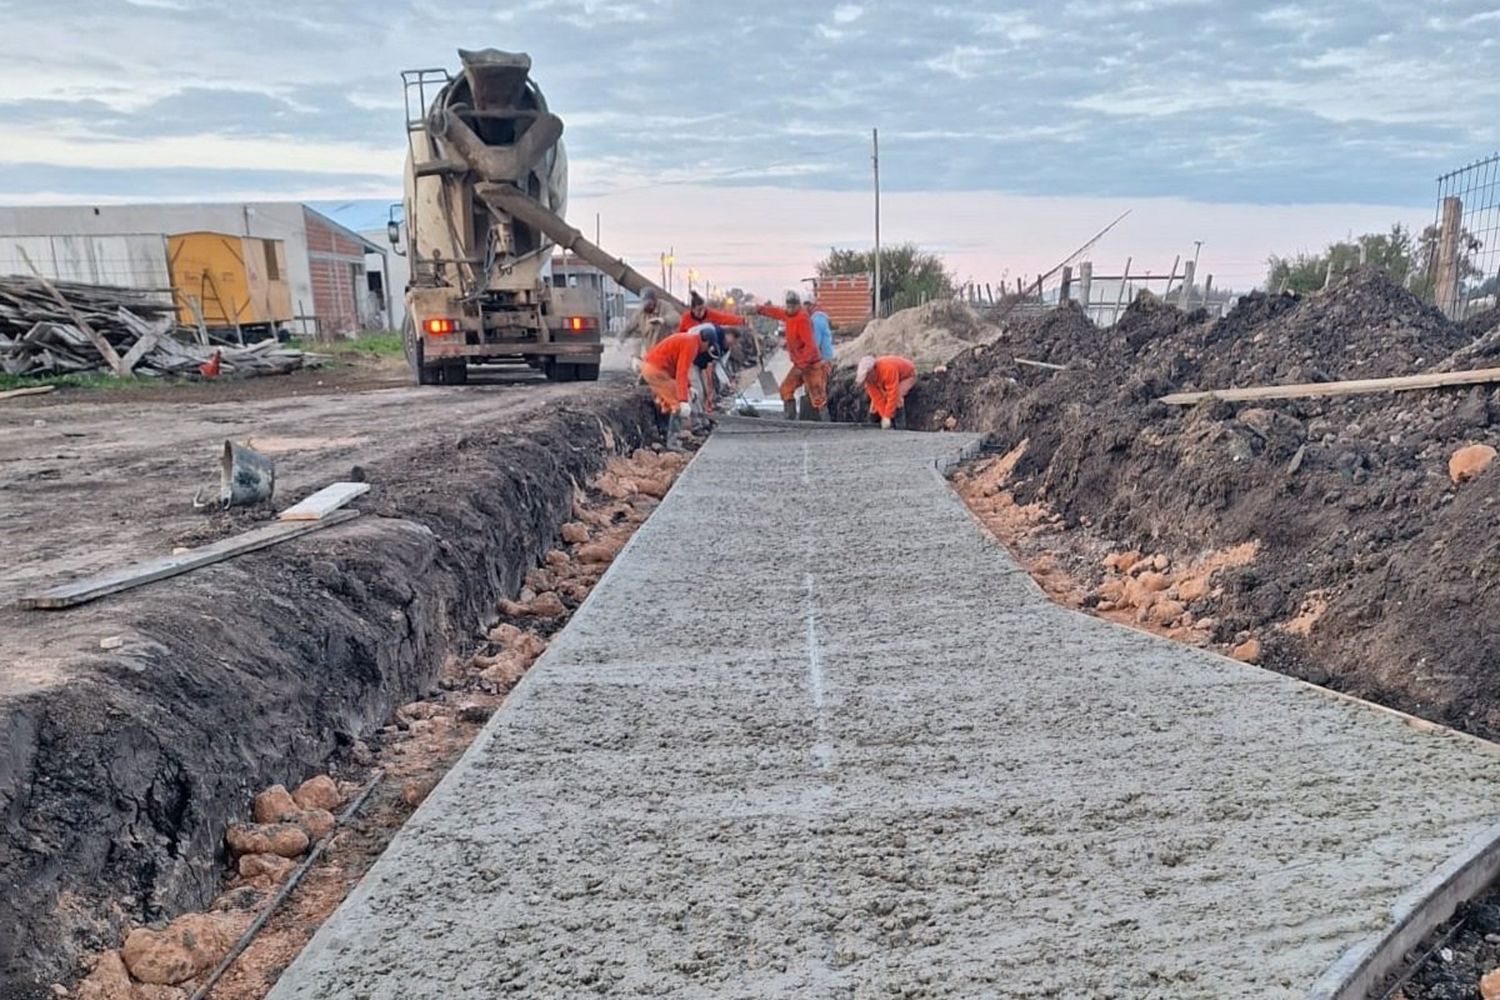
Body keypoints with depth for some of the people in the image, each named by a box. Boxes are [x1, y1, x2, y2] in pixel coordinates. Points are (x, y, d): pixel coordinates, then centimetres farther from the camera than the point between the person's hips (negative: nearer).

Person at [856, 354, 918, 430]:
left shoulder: (888, 369, -45)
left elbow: (893, 395, -44)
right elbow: (877, 398, -22)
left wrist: (887, 417, -40)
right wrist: (884, 416, -29)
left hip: (908, 375, -7)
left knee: (896, 396, -34)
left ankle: (901, 428, -24)